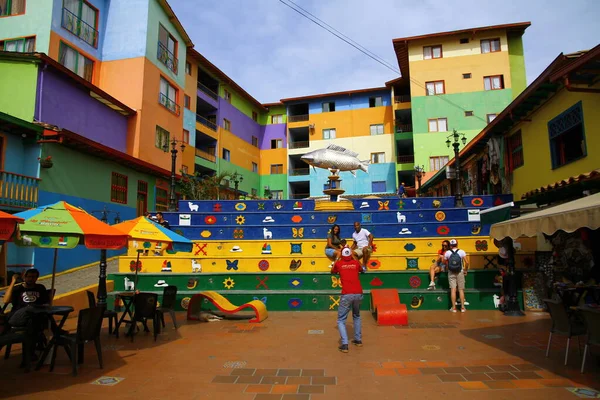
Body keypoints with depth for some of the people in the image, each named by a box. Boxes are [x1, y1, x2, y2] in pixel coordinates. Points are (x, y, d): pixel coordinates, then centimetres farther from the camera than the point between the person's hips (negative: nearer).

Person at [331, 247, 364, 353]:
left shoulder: (338, 263, 7)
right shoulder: (356, 263, 11)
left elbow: (333, 272, 28)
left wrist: (336, 258, 35)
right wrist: (354, 257, 39)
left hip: (346, 295, -3)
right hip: (358, 294, 3)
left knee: (341, 320, 7)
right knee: (356, 316, 28)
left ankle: (344, 344, -6)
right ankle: (358, 340, 29)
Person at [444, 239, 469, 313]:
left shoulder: (447, 253, -4)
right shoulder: (462, 252, -6)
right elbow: (467, 262, -9)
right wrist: (465, 270, 4)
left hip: (451, 273, 0)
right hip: (460, 272, 0)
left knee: (453, 289, 0)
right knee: (461, 290, 8)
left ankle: (454, 307, 3)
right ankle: (462, 307, 11)